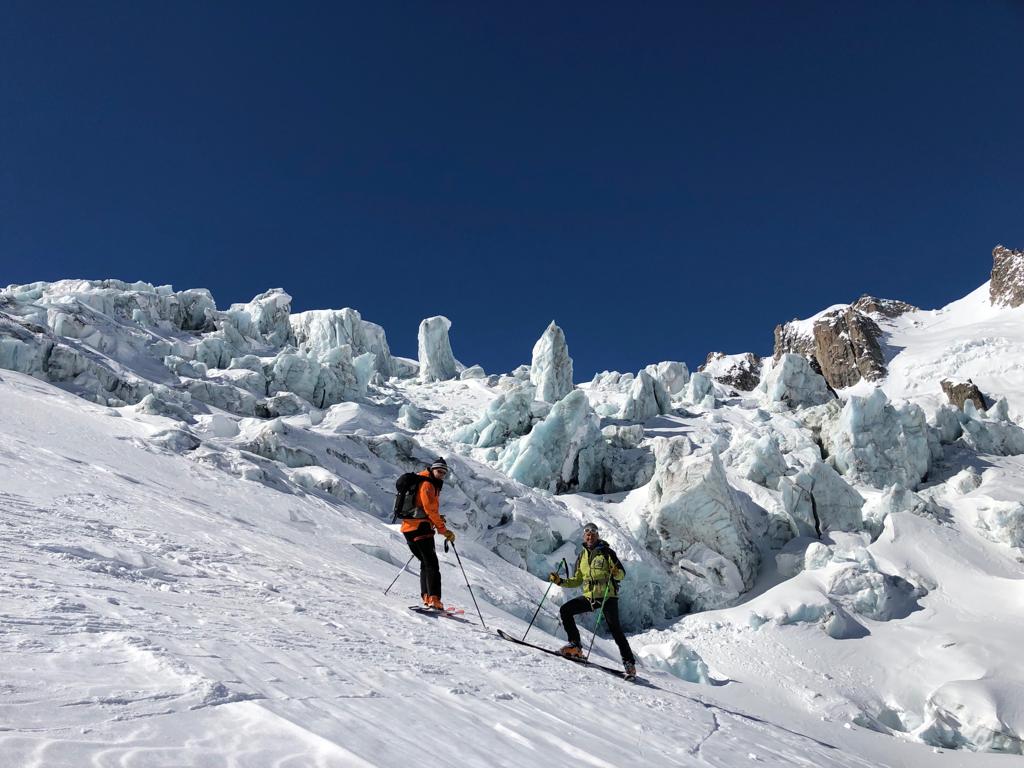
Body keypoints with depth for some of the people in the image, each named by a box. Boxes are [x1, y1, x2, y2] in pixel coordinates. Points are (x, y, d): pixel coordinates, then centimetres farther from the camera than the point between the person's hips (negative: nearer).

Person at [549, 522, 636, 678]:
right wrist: (559, 581, 4)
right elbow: (576, 580, 18)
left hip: (608, 596, -5)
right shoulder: (581, 556, 13)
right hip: (589, 596, 5)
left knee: (615, 628, -12)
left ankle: (629, 662, -2)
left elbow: (622, 574, -5)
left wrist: (615, 573, -28)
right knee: (565, 610, -10)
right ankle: (575, 645, -3)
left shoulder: (606, 552, -2)